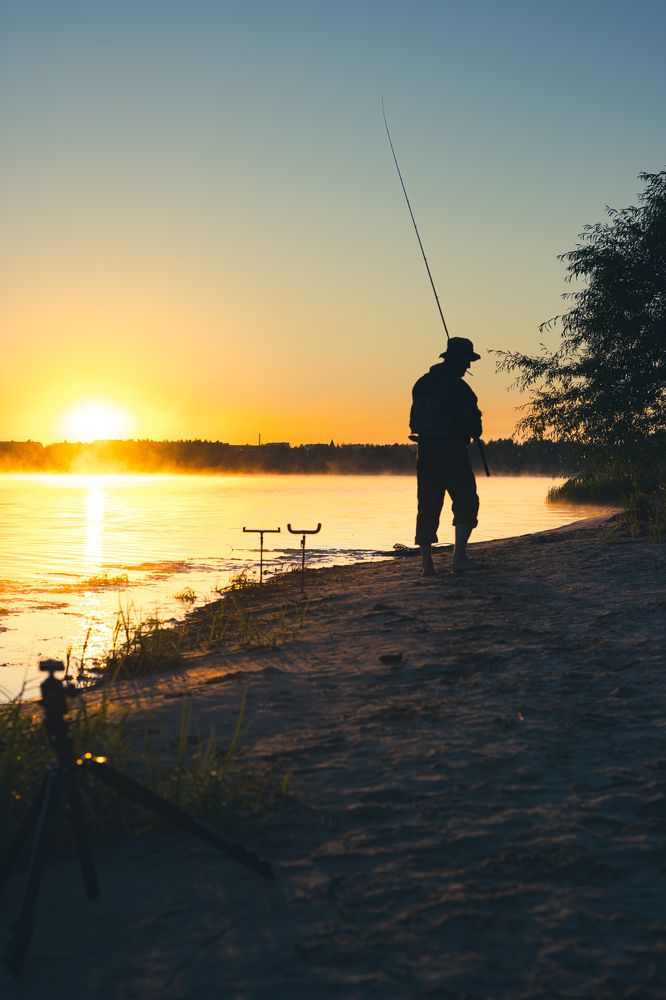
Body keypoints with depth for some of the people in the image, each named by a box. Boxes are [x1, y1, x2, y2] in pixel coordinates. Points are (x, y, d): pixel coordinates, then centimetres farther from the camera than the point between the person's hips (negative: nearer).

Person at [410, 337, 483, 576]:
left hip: (426, 452, 6)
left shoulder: (422, 383, 8)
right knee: (466, 503, 1)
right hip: (453, 453, -6)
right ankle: (459, 558, -10)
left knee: (427, 508, 9)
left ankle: (427, 563, 10)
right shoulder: (459, 388, -13)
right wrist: (474, 433, 13)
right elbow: (473, 421, -8)